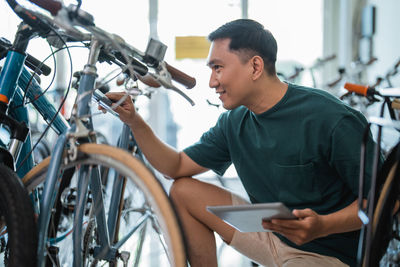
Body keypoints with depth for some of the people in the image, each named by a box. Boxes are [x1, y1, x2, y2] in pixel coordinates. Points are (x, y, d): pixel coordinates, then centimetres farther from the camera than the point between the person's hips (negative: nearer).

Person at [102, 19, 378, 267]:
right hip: (271, 232, 7)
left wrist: (323, 225, -35)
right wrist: (135, 122, -4)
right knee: (183, 192, 4)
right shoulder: (234, 123, 2)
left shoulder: (332, 120, -21)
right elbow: (177, 166, 8)